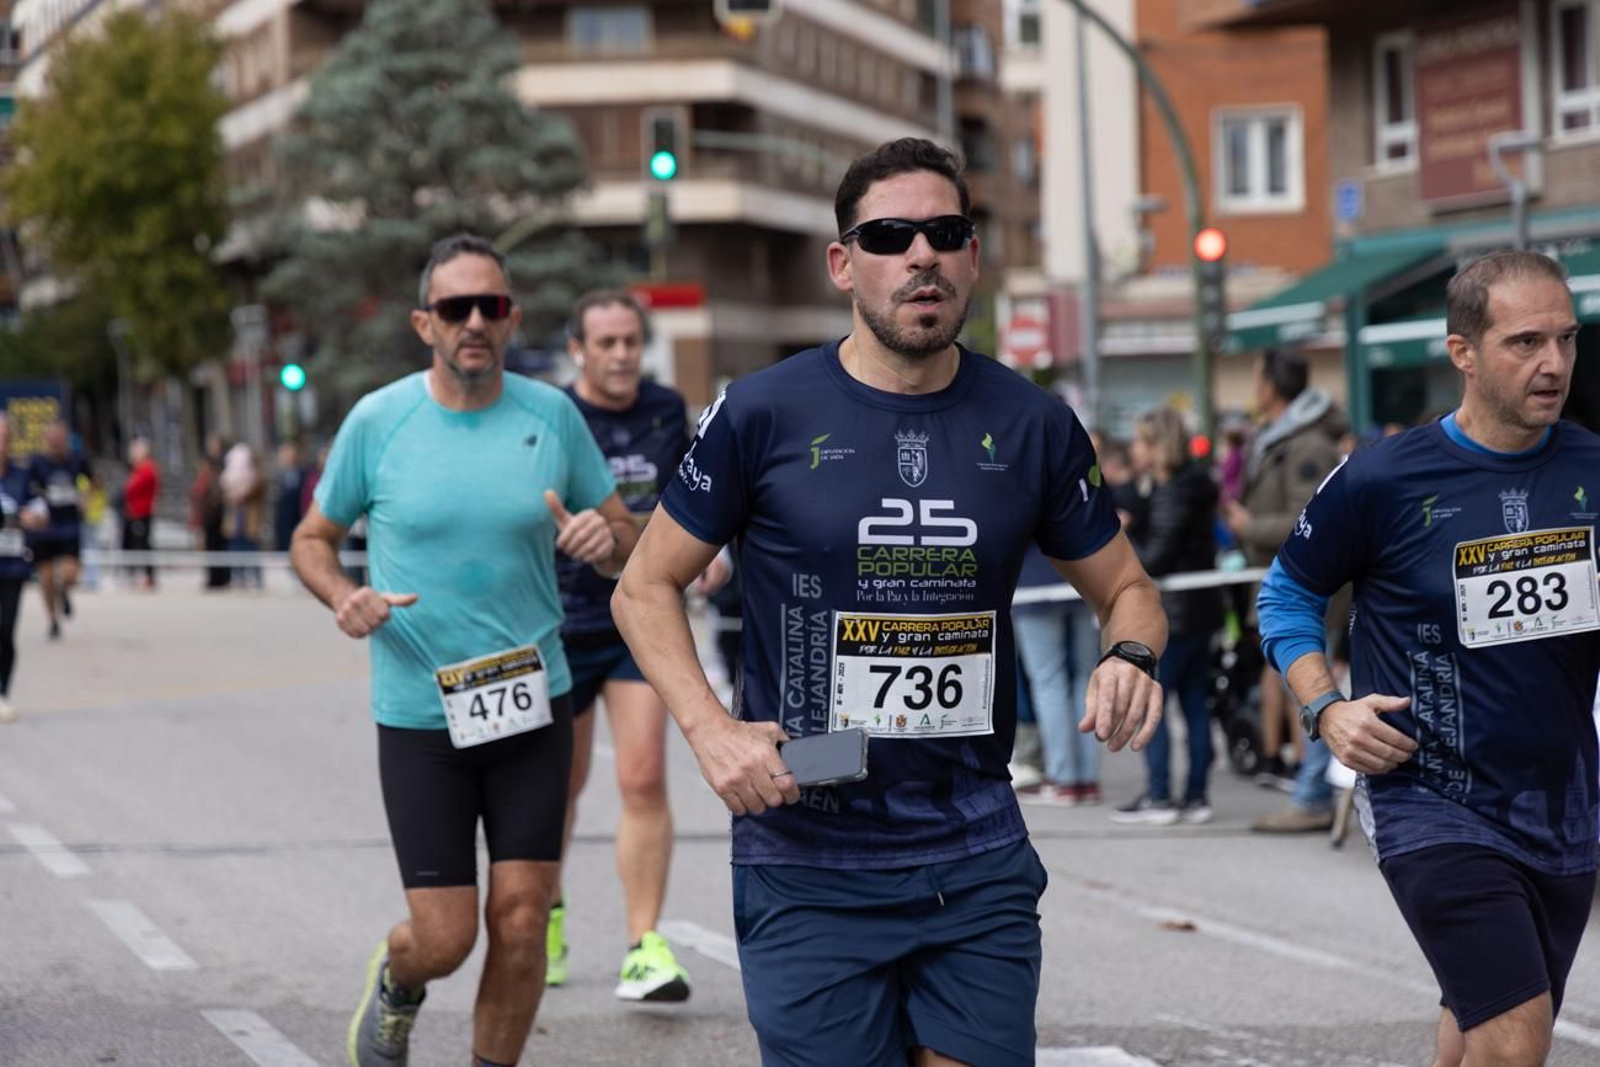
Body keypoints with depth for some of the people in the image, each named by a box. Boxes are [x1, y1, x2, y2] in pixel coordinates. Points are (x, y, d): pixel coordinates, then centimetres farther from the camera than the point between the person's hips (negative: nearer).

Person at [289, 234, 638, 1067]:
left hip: (532, 701, 2)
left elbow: (625, 542, 8)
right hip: (420, 714, -1)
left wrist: (605, 538, -17)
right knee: (444, 939, -2)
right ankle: (397, 987, 35)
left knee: (520, 921, -2)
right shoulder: (377, 421, -4)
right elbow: (312, 538, 7)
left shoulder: (551, 415, 0)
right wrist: (343, 596, -15)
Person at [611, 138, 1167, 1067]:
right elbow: (647, 585, 3)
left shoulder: (1032, 425, 3)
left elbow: (1127, 587, 15)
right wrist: (710, 729, -12)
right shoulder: (764, 415, -5)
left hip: (979, 861, 3)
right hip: (809, 869, -2)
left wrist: (1131, 657, -9)